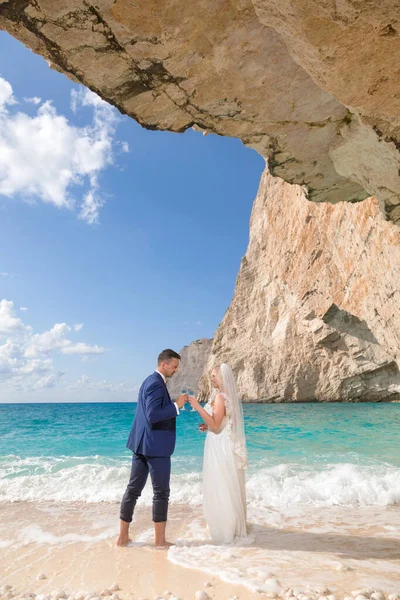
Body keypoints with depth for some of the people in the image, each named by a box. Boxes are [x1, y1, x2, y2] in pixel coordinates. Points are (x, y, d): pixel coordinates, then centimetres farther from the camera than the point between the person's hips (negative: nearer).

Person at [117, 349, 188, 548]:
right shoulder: (156, 384, -18)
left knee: (133, 489, 14)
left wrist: (174, 405, 13)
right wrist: (176, 405, -20)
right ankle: (160, 540, 16)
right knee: (161, 492, 4)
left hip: (142, 444, 10)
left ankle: (123, 536, 24)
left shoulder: (149, 381, 14)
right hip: (156, 446, -10)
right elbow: (153, 415, -26)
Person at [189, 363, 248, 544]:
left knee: (220, 489, 3)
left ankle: (226, 531, 15)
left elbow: (215, 425, -23)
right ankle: (234, 527, 31)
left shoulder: (220, 396, -18)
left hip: (220, 447, -10)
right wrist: (207, 426, 12)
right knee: (230, 488, 18)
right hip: (226, 446, 10)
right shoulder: (229, 396, 10)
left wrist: (198, 407, -24)